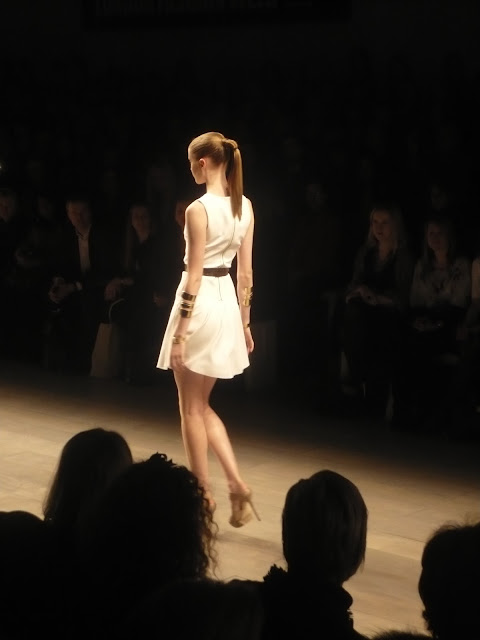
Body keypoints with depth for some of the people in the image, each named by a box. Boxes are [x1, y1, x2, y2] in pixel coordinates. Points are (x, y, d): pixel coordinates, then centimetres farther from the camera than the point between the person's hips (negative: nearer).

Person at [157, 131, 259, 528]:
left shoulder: (199, 209, -16)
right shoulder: (244, 206, 5)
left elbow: (194, 275, -17)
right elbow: (246, 272, 8)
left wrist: (180, 332, -13)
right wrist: (244, 322, 15)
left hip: (201, 303, -7)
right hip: (227, 301, 7)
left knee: (191, 409, 8)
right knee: (202, 406, 18)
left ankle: (203, 494, 15)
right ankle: (237, 484, 7)